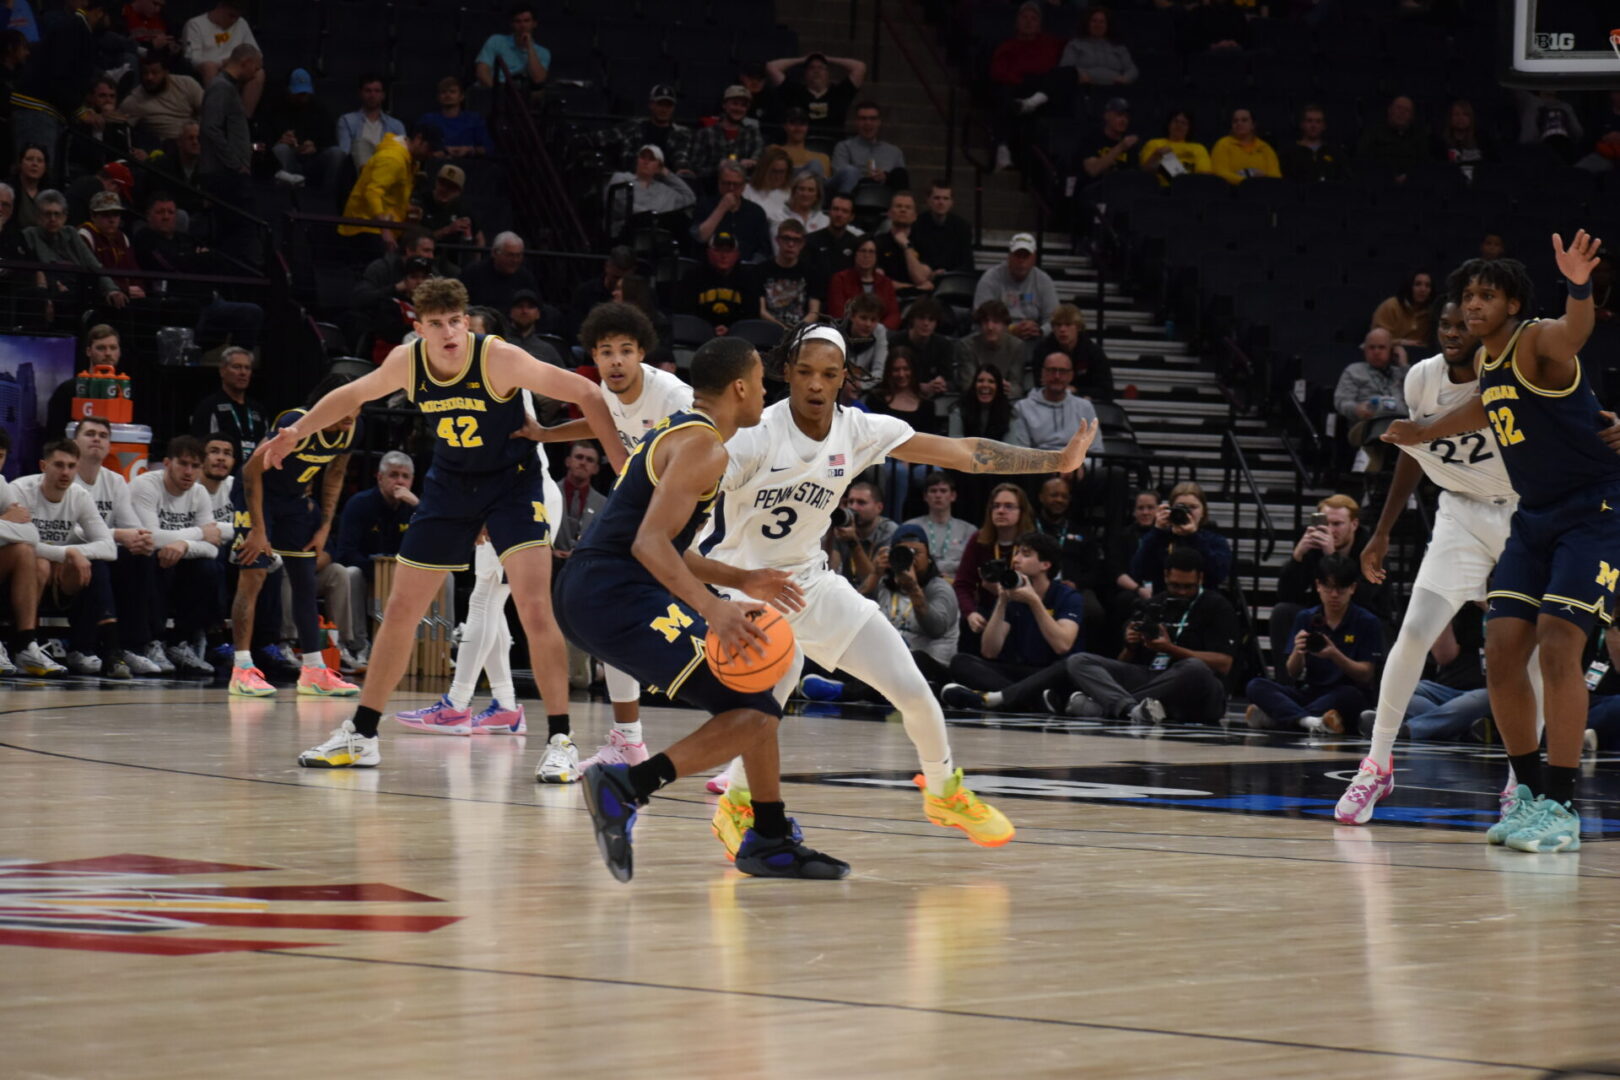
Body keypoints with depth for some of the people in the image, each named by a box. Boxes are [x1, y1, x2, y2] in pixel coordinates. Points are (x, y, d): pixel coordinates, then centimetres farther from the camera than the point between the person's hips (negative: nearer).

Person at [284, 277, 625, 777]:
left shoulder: (499, 359, -24)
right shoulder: (407, 362, -10)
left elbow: (583, 392, -20)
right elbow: (353, 395, 11)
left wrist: (620, 460, -23)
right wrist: (297, 430, 10)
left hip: (512, 481, -5)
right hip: (450, 485, 5)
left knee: (536, 609, -21)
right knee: (401, 610, 8)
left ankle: (560, 740, -15)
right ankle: (361, 735, 21)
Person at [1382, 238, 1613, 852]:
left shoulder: (1536, 342, -17)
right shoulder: (1485, 361, 8)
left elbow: (1574, 334, -43)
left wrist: (1579, 288, -64)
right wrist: (1425, 432, 40)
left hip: (1593, 510, -8)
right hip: (1534, 518, 8)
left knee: (1556, 646, -18)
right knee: (1501, 653, 1)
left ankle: (1560, 808, -13)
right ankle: (1529, 791, 14)